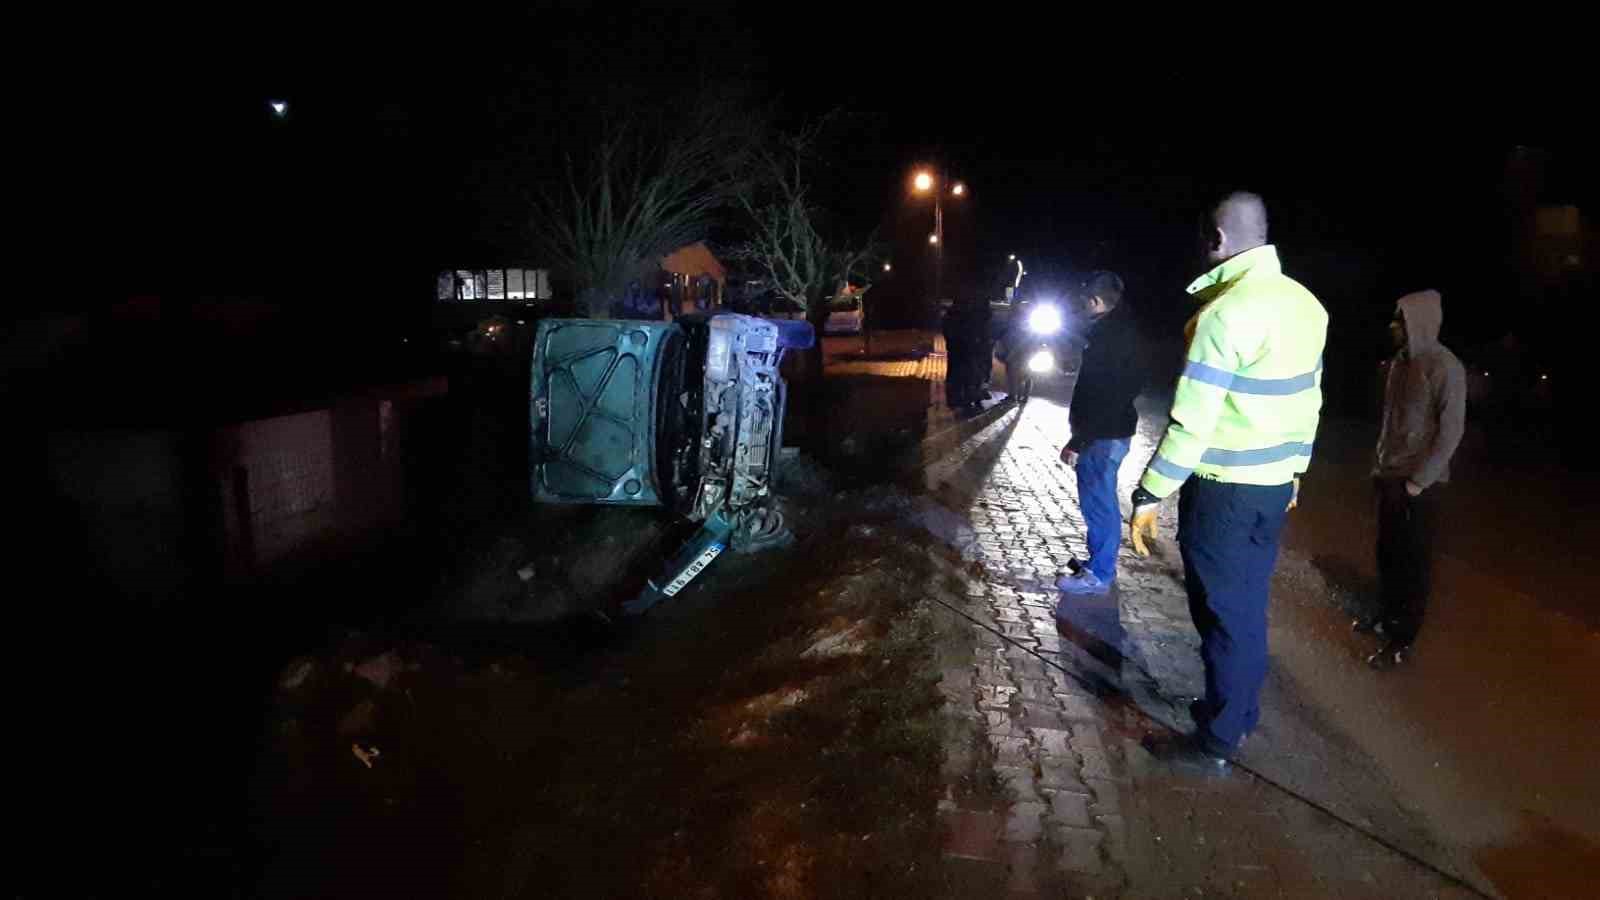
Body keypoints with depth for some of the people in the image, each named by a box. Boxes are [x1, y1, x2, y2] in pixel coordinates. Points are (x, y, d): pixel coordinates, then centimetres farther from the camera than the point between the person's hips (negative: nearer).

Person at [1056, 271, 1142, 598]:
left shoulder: (1107, 336, -22)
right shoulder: (1121, 329, 11)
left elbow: (1101, 397, -26)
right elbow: (1133, 384, 21)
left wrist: (1077, 442, -23)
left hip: (1102, 435, -10)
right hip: (1111, 429, 10)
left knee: (1098, 504, -1)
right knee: (1100, 502, 18)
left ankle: (1099, 575, 8)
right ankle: (1100, 564, 29)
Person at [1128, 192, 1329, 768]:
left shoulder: (1225, 312, -22)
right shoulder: (1305, 303, 4)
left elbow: (1191, 421, -22)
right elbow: (1308, 400, 13)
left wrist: (1151, 495, -15)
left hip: (1224, 489, -8)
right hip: (1274, 483, 8)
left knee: (1224, 612, 3)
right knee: (1249, 605, 19)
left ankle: (1217, 741, 17)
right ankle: (1240, 713, 35)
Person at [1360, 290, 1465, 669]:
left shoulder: (1444, 367, -13)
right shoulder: (1400, 361, 8)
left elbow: (1451, 430, -15)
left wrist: (1420, 480, -15)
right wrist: (1380, 464, 12)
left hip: (1417, 482, -6)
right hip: (1390, 476, 6)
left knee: (1413, 559, 1)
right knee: (1387, 552, 15)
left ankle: (1402, 641, 9)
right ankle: (1387, 617, 31)